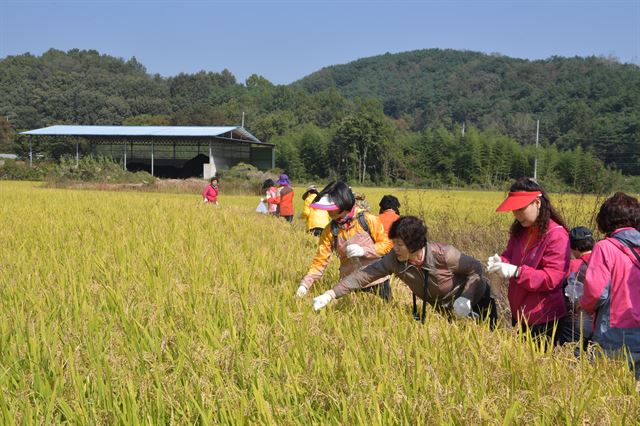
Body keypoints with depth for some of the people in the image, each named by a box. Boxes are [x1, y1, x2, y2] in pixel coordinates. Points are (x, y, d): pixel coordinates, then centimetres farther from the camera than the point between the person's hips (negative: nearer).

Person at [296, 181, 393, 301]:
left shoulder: (367, 220, -12)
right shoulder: (330, 230, -5)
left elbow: (386, 244, -6)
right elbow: (320, 261, -7)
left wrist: (363, 251, -21)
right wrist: (305, 284, -18)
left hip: (377, 282, -1)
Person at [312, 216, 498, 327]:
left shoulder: (443, 255, -36)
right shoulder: (394, 260, -24)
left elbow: (476, 268, -22)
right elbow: (364, 275, -27)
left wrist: (466, 298, -34)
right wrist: (330, 294, -34)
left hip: (477, 299, -4)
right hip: (446, 309, 5)